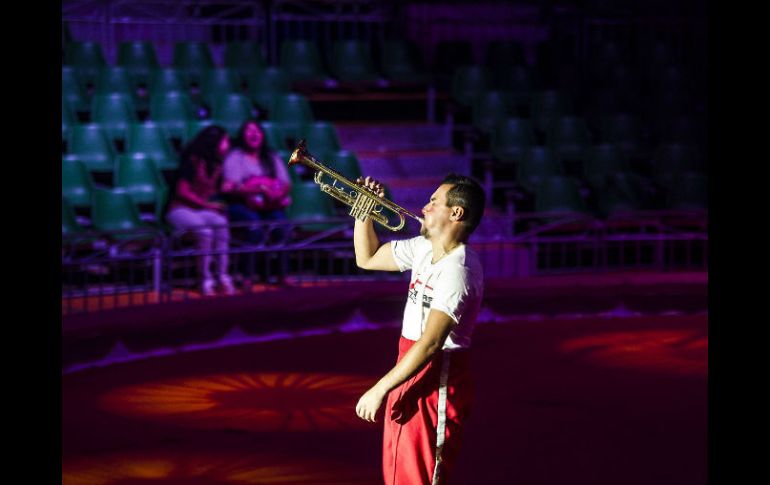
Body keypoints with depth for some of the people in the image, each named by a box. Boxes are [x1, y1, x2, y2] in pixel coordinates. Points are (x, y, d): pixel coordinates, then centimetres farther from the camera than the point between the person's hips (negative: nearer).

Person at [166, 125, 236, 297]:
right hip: (181, 209, -6)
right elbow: (182, 191, -11)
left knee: (221, 224, -28)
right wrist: (207, 204, -11)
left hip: (204, 210, 6)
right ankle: (205, 279, -30)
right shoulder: (193, 160, -9)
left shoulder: (216, 164, 12)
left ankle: (223, 276, -30)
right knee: (205, 231, -35)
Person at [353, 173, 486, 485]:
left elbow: (430, 343, -29)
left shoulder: (458, 270, -23)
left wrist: (380, 390, -27)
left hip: (436, 385, -10)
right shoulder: (423, 249, 7)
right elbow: (368, 258, 21)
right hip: (412, 373, 10)